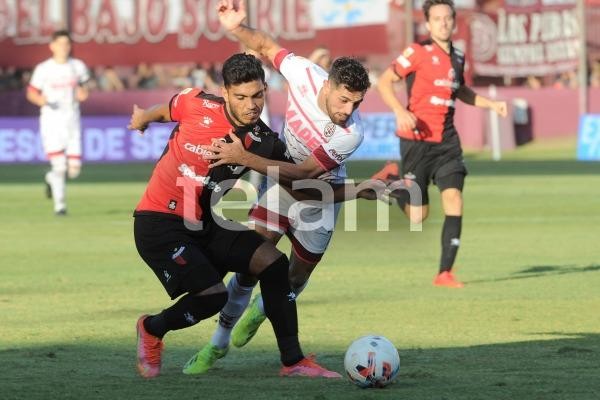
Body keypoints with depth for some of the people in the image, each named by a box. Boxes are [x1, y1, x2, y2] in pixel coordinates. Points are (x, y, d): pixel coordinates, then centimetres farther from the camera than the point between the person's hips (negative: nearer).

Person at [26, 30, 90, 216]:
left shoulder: (78, 66, 4)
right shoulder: (43, 69, -5)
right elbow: (31, 93, 0)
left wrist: (83, 93, -5)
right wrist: (44, 101, -20)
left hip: (72, 120, 3)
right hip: (51, 120, -3)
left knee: (74, 169, -1)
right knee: (59, 165, -14)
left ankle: (52, 178, 32)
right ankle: (59, 205, -2)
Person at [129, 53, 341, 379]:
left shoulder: (263, 143, -7)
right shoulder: (197, 105, -15)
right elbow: (168, 110, 9)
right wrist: (144, 118, 27)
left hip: (206, 224, 4)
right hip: (159, 223, -4)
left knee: (273, 262, -9)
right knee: (213, 295, -20)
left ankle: (293, 362, 1)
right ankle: (151, 330, 12)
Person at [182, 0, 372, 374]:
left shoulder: (351, 133, -34)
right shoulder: (304, 74, -25)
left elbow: (302, 173, -33)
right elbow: (267, 45, -6)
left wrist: (244, 158, -40)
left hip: (319, 199, -1)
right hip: (281, 182, 2)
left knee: (296, 280, 12)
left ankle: (260, 311, 46)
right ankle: (219, 342, 6)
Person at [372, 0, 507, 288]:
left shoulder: (457, 57, 12)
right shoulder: (418, 52, -7)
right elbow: (384, 82, -8)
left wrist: (492, 104, 19)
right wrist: (400, 111, -24)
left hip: (446, 140, 5)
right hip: (417, 140, -5)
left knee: (454, 202, -10)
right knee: (418, 216, 0)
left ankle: (445, 273, -5)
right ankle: (392, 179, 30)